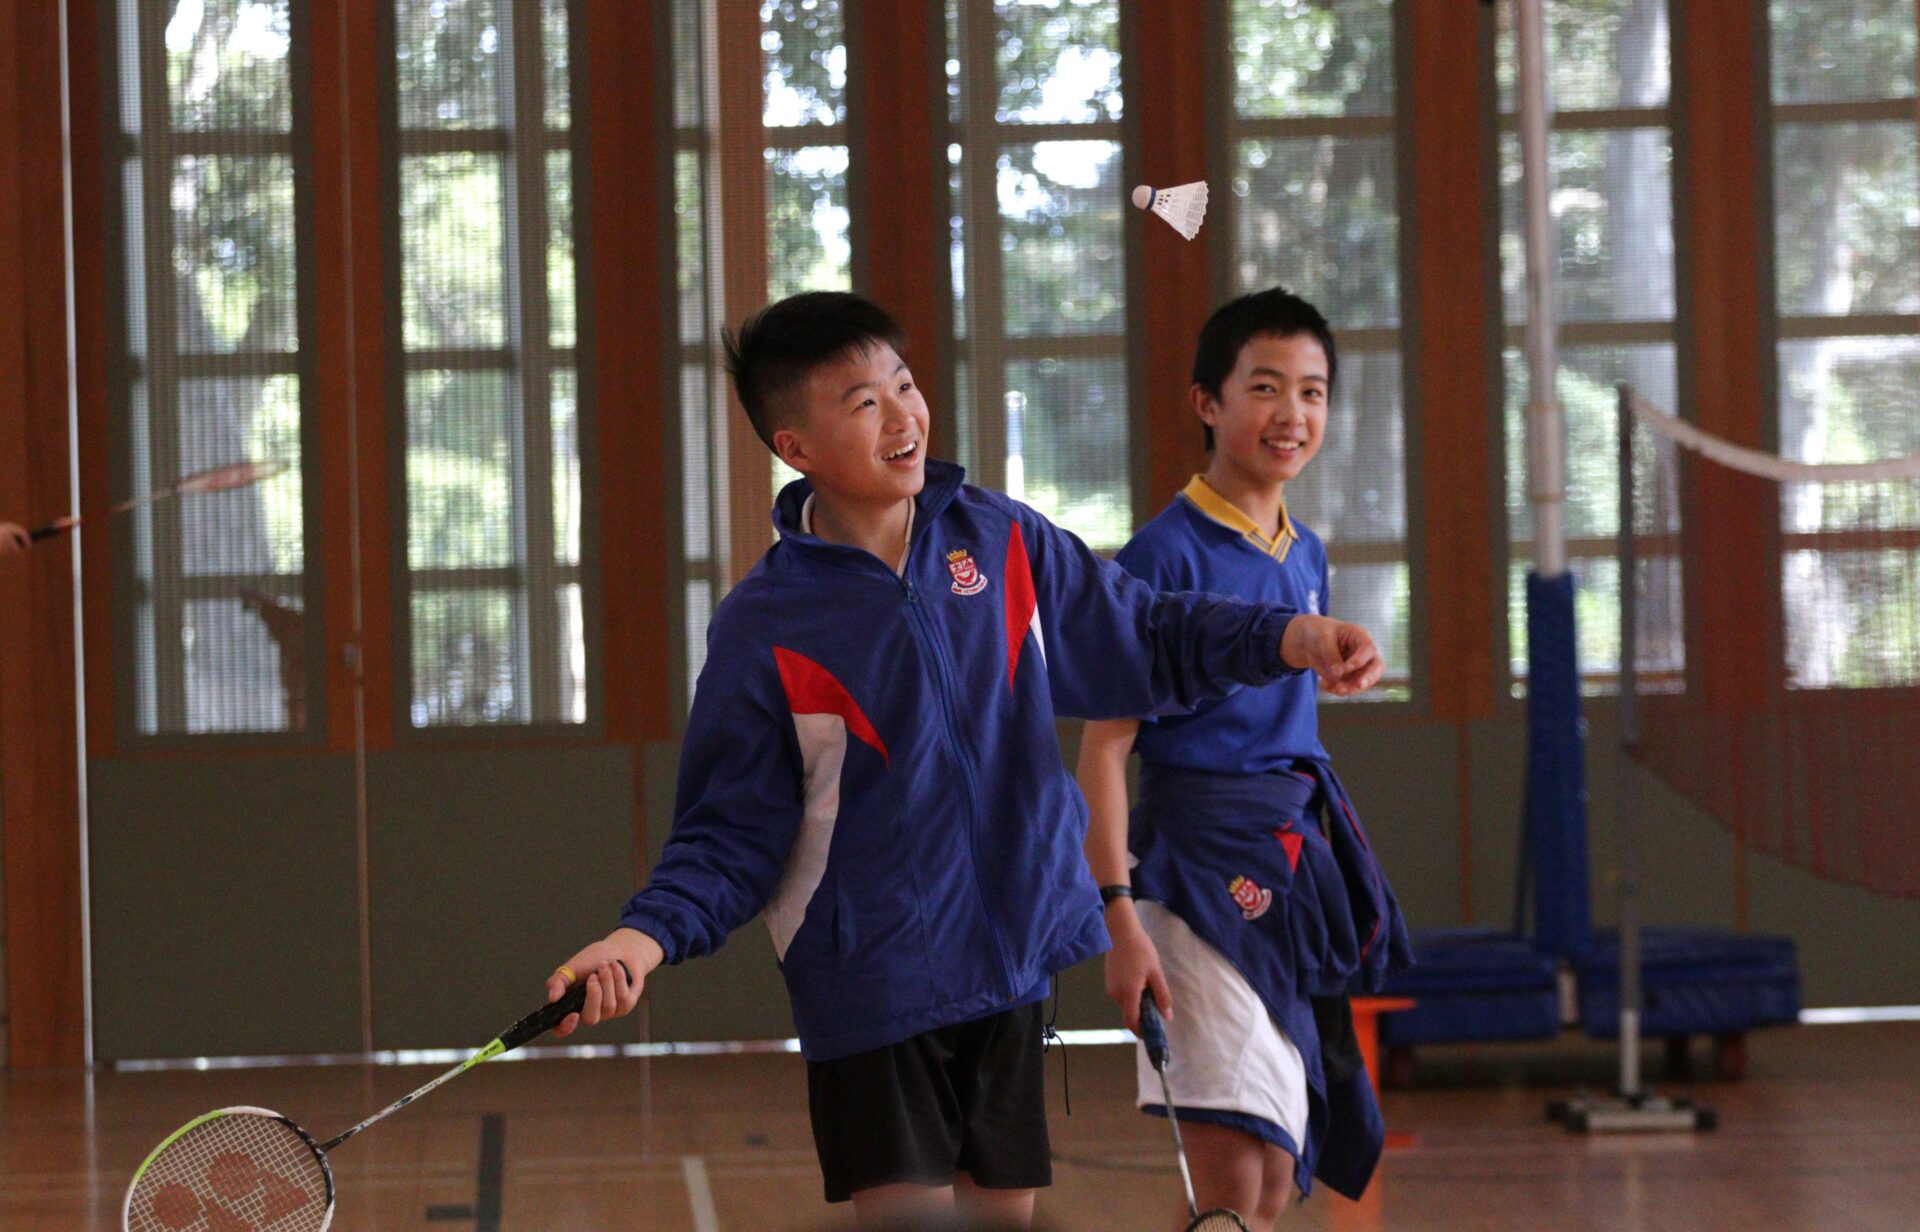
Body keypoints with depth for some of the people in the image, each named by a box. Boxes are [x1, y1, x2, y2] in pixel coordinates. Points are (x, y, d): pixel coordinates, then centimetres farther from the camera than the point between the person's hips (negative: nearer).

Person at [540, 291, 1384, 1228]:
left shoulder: (1001, 540, 3)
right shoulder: (763, 626, -7)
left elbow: (1143, 640, 12)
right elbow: (732, 834, -4)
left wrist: (1284, 638, -4)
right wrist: (648, 934, -22)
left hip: (1011, 964, 4)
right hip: (870, 990, -4)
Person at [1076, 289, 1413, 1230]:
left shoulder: (1305, 555, 13)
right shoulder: (1170, 554, -10)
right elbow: (1103, 747, -13)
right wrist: (1117, 914, -21)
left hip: (1299, 859, 8)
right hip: (1202, 867, -8)